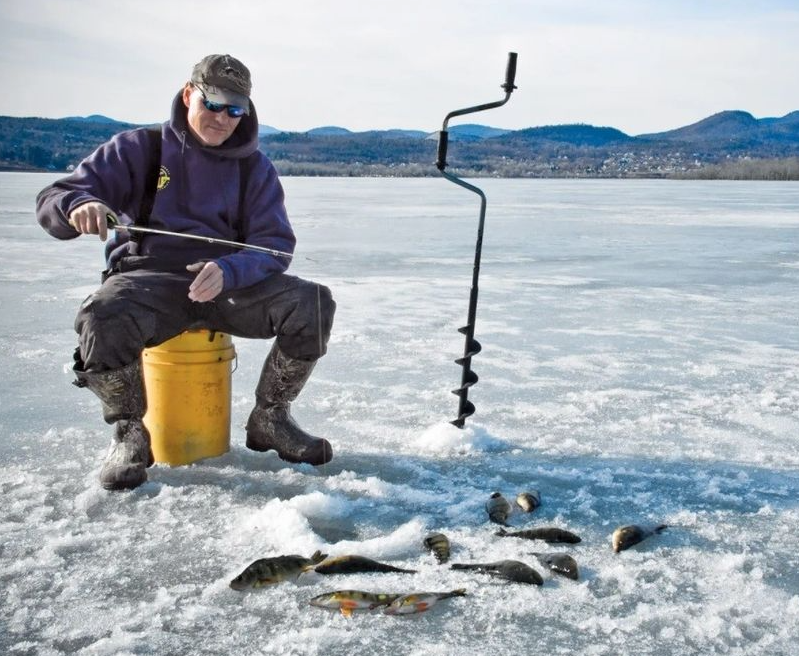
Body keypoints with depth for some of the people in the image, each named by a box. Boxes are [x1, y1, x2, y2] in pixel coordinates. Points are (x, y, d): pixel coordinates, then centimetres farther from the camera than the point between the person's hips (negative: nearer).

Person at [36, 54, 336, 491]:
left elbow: (274, 244, 0)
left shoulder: (254, 167, 11)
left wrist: (226, 270, -23)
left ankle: (269, 419, 0)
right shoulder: (138, 148, 5)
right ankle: (129, 434, -8)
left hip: (228, 282, 2)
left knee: (313, 303, -23)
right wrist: (79, 207, -28)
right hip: (147, 276, -2)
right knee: (102, 319, -37)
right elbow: (53, 200, 0)